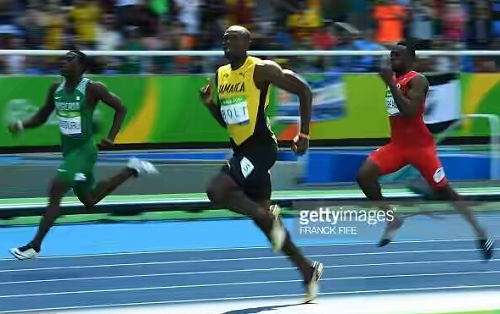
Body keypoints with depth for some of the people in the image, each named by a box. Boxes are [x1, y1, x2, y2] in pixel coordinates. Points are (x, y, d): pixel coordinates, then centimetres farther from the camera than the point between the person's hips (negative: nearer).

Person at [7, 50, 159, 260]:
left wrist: (111, 137, -19)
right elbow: (42, 117, 11)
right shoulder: (56, 89, 2)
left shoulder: (92, 89, -16)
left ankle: (34, 246, -12)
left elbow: (120, 108, -8)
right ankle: (132, 170, 37)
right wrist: (22, 125, -9)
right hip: (68, 150, 8)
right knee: (89, 200, 20)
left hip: (83, 149, -8)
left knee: (54, 194, -18)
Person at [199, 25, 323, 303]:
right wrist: (209, 104, 2)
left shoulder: (262, 70, -11)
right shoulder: (221, 74, 12)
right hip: (241, 149, 8)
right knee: (264, 218, 10)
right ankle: (308, 270, 20)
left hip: (260, 146, -8)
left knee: (217, 191, -25)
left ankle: (269, 217, -7)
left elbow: (304, 91, -9)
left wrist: (304, 134, -10)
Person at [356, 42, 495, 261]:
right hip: (397, 144, 7)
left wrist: (391, 84, -28)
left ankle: (481, 234, 8)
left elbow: (410, 112, -29)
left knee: (443, 191, -2)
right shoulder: (394, 79, 11)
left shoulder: (416, 80, -13)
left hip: (420, 146, -7)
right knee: (364, 176, -10)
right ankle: (392, 218, 4)